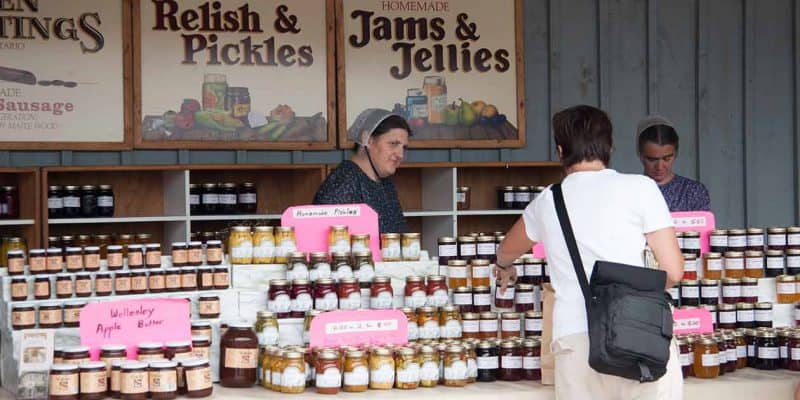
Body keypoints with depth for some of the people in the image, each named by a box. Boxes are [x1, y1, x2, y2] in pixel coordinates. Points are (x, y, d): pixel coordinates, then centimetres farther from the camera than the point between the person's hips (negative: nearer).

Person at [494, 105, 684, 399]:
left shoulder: (546, 202, 16)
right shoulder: (640, 188, 4)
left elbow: (506, 251, 37)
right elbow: (673, 271, 2)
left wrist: (505, 268, 61)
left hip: (575, 341, 2)